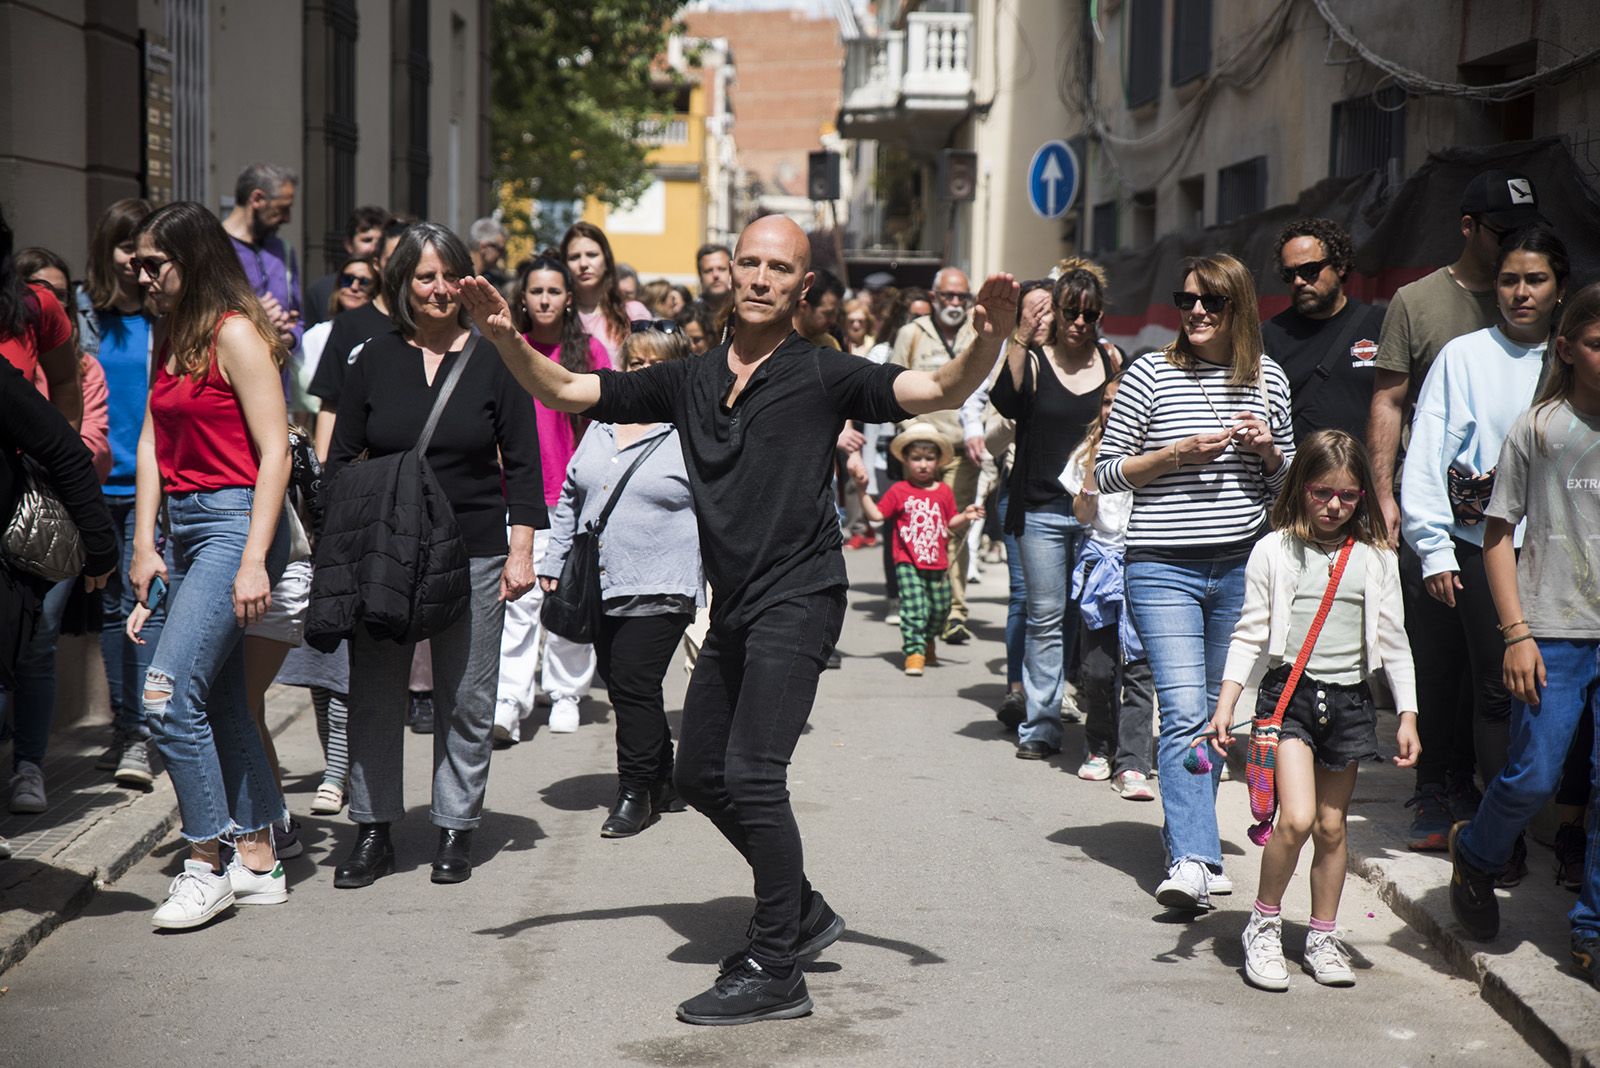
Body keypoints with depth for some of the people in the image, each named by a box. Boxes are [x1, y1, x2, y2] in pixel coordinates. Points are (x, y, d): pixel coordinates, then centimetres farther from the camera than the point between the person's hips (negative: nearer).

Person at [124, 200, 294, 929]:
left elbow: (274, 450, -14)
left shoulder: (235, 333, -10)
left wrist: (255, 560, -19)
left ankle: (206, 864, -4)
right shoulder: (169, 338, 15)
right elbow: (152, 441, 13)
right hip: (184, 527, 9)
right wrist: (144, 544, 4)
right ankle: (257, 862, 18)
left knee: (169, 693, -14)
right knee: (218, 700, 10)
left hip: (234, 521, -9)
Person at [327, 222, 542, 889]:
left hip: (474, 556, -1)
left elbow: (522, 464, 3)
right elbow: (340, 462, 9)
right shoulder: (375, 361, 6)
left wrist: (521, 551, -4)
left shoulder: (493, 360, 2)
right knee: (373, 695, 3)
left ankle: (456, 831, 15)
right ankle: (374, 832, 13)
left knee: (467, 699, 4)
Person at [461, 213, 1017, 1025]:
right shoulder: (690, 381, 9)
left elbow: (939, 390, -15)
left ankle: (777, 972, -6)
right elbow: (566, 391, 9)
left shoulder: (823, 375, -5)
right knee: (699, 773, 14)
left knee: (751, 773, -15)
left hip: (797, 600, -7)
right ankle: (800, 911, 31)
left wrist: (986, 341, -34)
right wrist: (507, 338, -8)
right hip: (733, 607, 7)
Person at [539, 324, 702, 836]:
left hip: (660, 591, -7)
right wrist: (553, 562, 18)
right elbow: (569, 501, 23)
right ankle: (663, 782, 25)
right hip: (599, 587, 7)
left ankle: (636, 792, 2)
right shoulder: (600, 433, 14)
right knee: (623, 689, 11)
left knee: (634, 685, -10)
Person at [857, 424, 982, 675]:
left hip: (937, 564, 4)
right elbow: (876, 514, -3)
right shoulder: (899, 491, -1)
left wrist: (966, 516, -6)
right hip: (908, 563, -4)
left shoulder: (944, 492, 8)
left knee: (940, 608, 13)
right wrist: (863, 491, -11)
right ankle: (914, 651, -10)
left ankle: (928, 642, 38)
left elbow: (952, 524, 13)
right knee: (914, 608, -14)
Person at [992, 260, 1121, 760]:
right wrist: (1019, 339, -25)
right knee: (1046, 619, 1)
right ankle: (1041, 726, 7)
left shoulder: (1112, 360, 7)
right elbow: (1006, 403, -18)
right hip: (1041, 510, -1)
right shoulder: (1034, 362, 1)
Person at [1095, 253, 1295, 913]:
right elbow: (1106, 471, 1)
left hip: (1242, 567, 4)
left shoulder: (1268, 379, 9)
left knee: (1218, 712, 12)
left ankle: (1184, 830, 29)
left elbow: (1286, 479, 20)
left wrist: (1267, 450, -2)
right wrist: (1179, 453, -12)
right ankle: (1192, 860, -19)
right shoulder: (1150, 375, -2)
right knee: (1185, 712, -14)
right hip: (1164, 568, -4)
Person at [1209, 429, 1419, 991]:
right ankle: (1263, 926, 3)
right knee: (1296, 818, -16)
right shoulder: (1274, 551, -1)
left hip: (1350, 699, 3)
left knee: (1331, 825, 8)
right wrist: (1225, 705, -7)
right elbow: (1250, 635, 0)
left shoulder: (1376, 558, 5)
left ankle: (1323, 938, 23)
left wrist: (1407, 714, 5)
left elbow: (1393, 642, 9)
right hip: (1288, 692, -3)